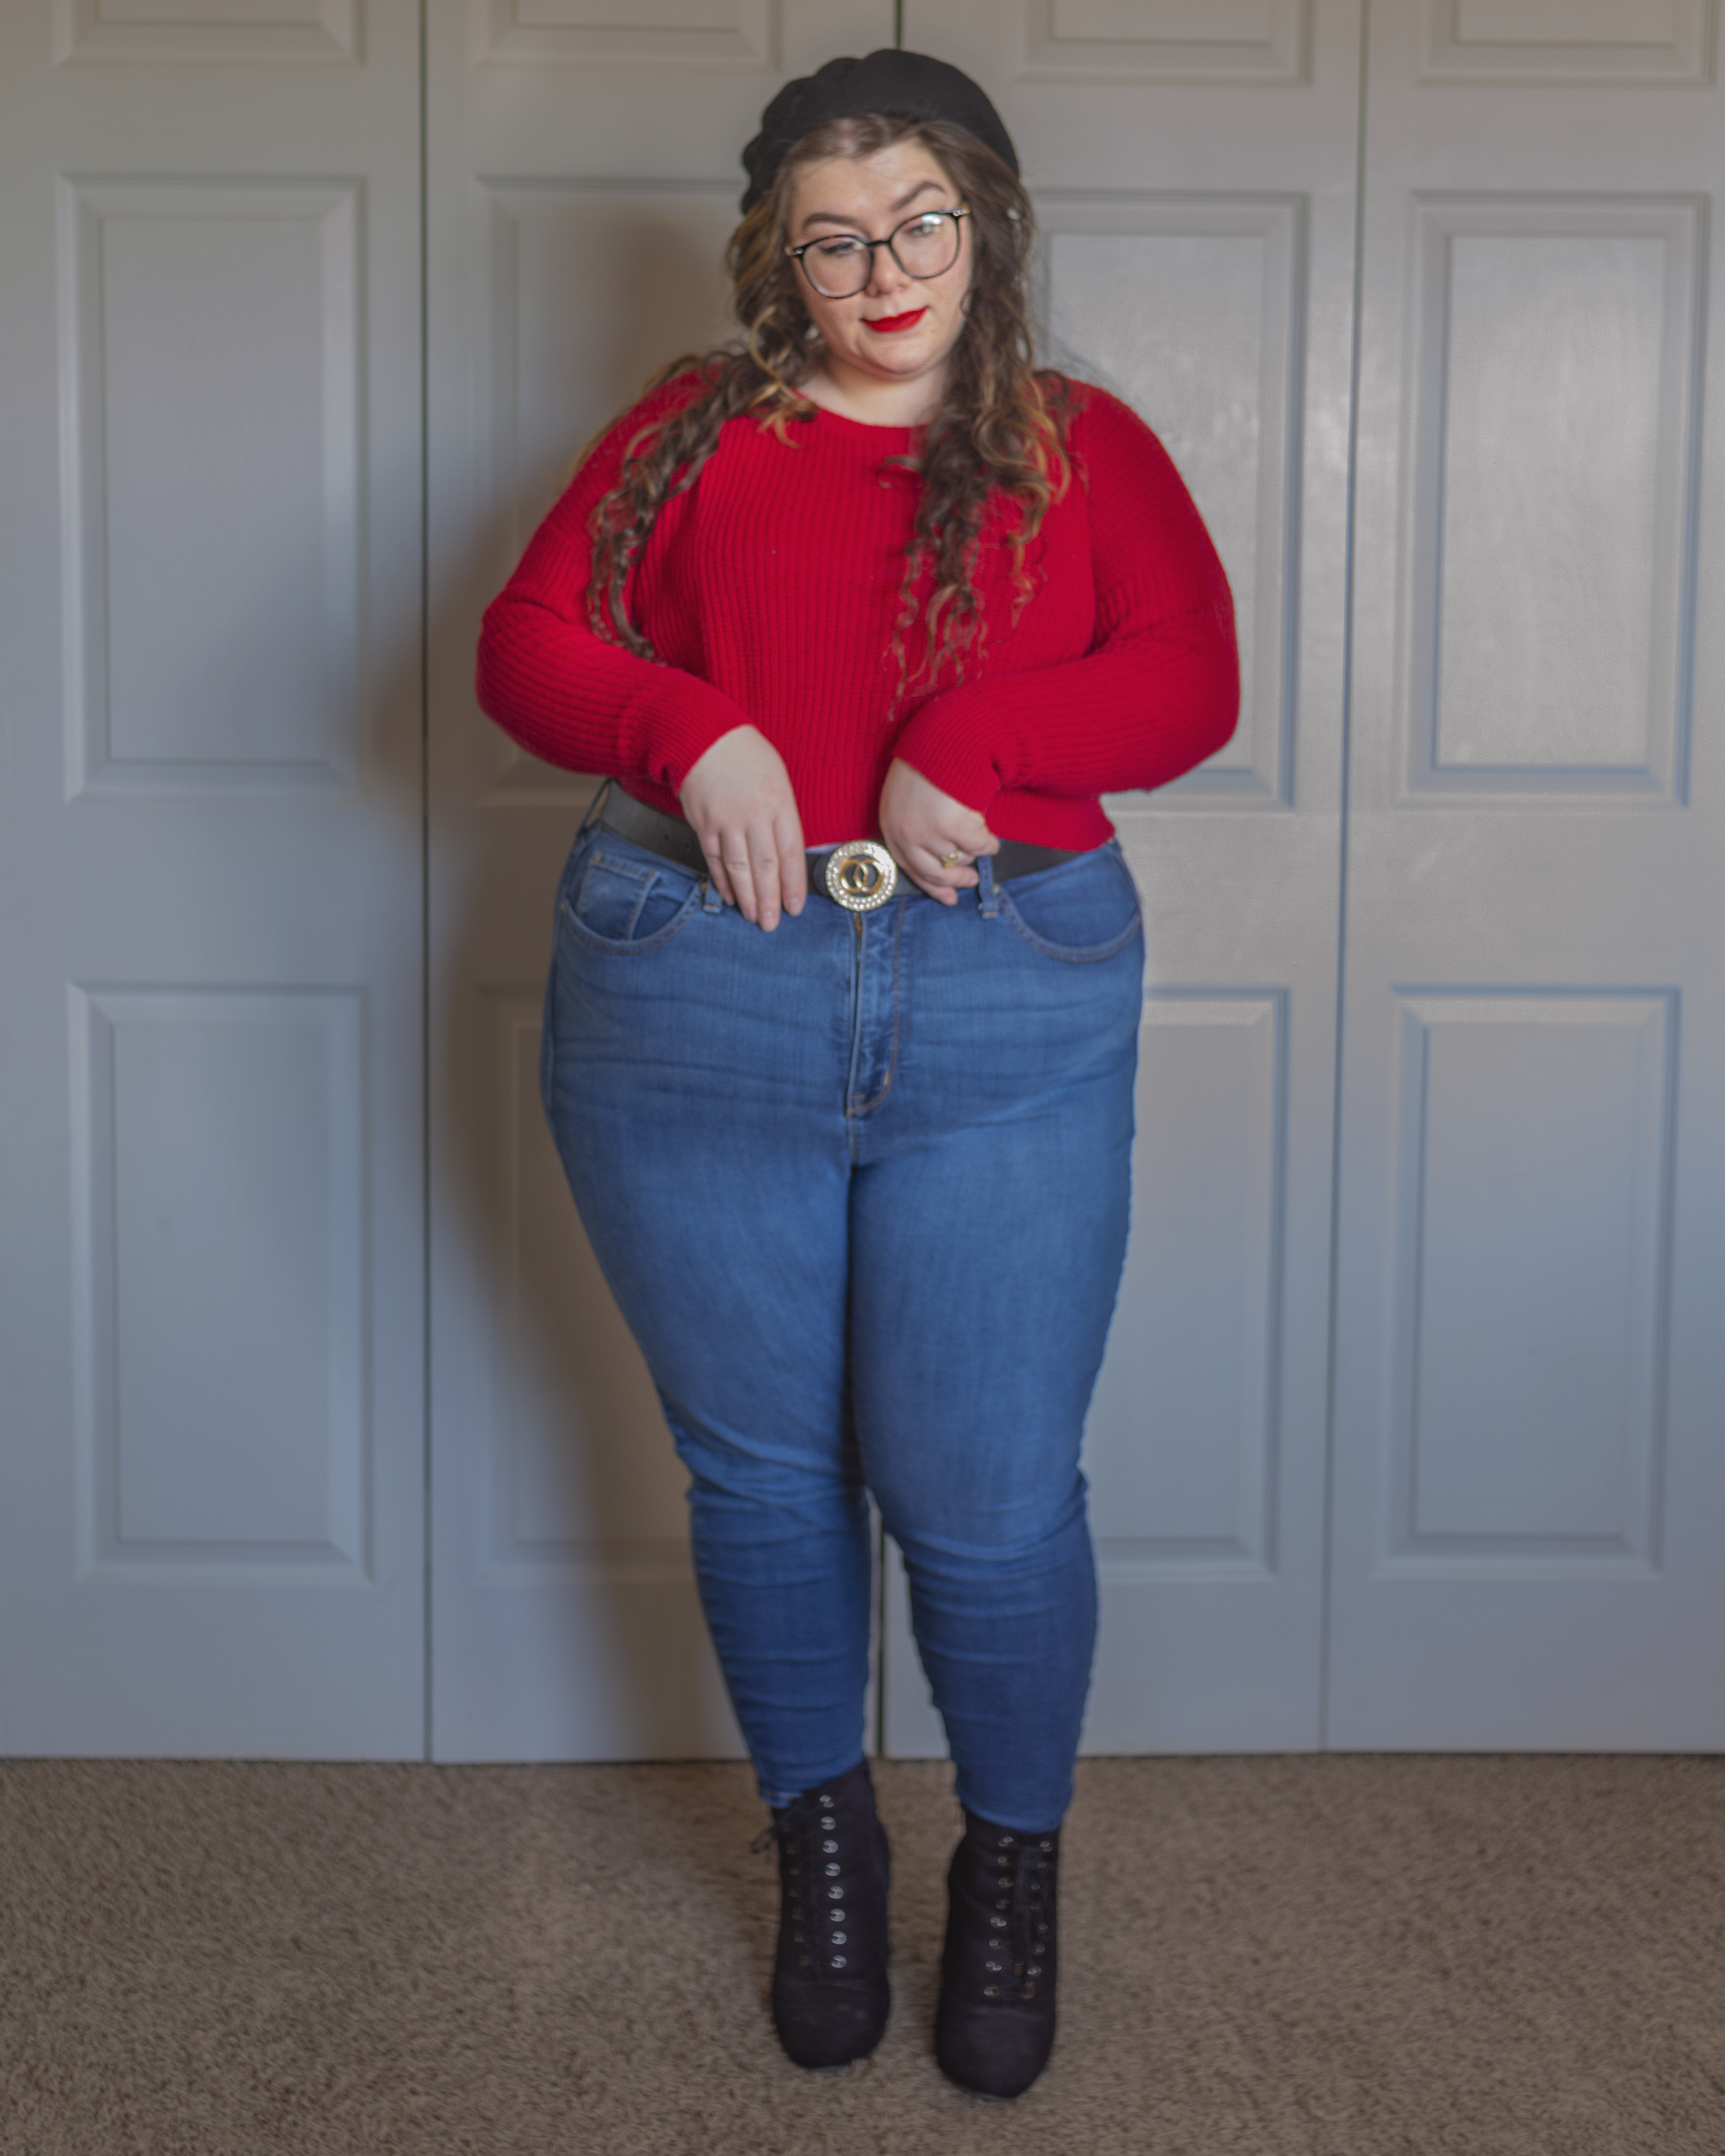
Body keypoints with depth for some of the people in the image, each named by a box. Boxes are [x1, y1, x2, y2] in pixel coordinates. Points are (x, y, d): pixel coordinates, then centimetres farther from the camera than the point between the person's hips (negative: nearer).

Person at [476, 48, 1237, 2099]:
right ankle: (821, 1837, 35)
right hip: (690, 1003, 1)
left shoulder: (1082, 446, 10)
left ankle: (1013, 1864, 27)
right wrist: (693, 737, -15)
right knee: (760, 1469, 12)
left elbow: (1190, 678, -3)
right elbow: (527, 639, 4)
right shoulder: (695, 430, 11)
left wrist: (966, 753, -18)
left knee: (986, 1496, 0)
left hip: (1005, 1022, -1)